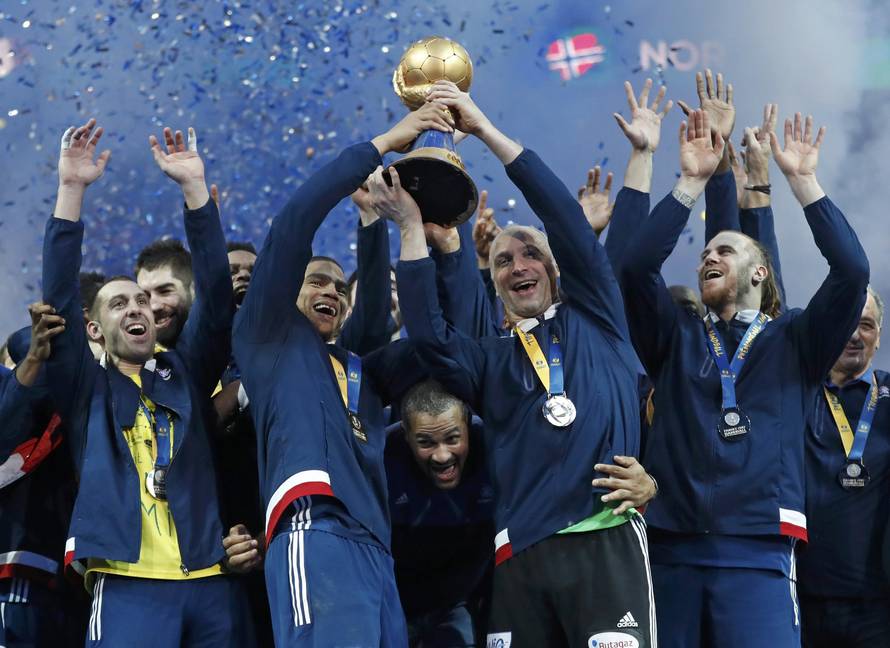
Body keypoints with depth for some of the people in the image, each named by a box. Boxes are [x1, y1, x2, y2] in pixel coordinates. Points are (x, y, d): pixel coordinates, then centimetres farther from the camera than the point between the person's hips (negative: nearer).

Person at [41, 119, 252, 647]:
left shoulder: (186, 374, 18)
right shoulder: (86, 387, 13)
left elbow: (216, 294, 8)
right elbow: (60, 298, 2)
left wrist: (194, 187, 1)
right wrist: (72, 190, -5)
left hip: (213, 580, 3)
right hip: (129, 585, -2)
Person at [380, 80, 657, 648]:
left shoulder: (596, 320, 14)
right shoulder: (491, 359, 18)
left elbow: (568, 221, 4)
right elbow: (429, 335, -2)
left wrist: (487, 131, 2)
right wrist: (412, 227, -3)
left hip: (604, 541, -3)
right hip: (520, 554, 3)